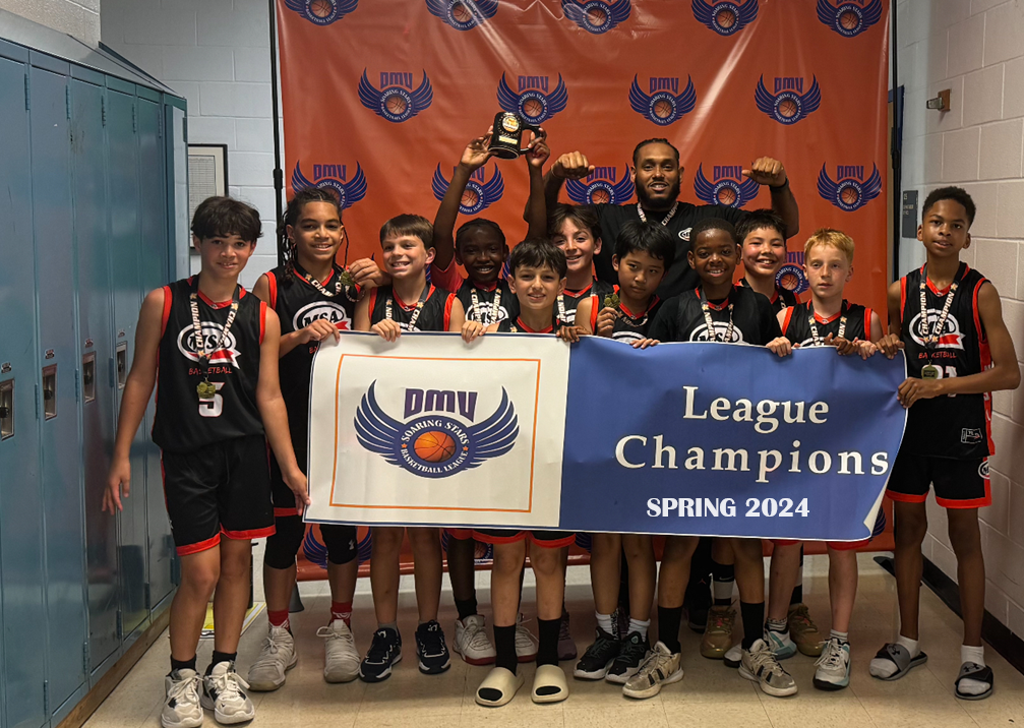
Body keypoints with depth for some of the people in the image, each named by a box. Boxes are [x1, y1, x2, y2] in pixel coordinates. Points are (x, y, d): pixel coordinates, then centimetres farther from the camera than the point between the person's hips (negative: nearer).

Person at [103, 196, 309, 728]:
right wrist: (121, 457, -1)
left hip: (245, 451, 3)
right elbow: (140, 379, 1)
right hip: (186, 454, -2)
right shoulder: (163, 303, -2)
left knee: (236, 561, 8)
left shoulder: (262, 317, 3)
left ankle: (223, 672, 25)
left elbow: (268, 396, 4)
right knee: (202, 571, -5)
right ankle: (182, 678, 17)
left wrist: (289, 465, -1)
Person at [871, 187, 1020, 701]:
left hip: (962, 431, -3)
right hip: (908, 426, 3)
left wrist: (938, 385, -20)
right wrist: (886, 352, -7)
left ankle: (973, 653, 17)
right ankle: (908, 642, 25)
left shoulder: (980, 293, -8)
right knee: (908, 528, 11)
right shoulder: (900, 291, 1)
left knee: (965, 536, 5)